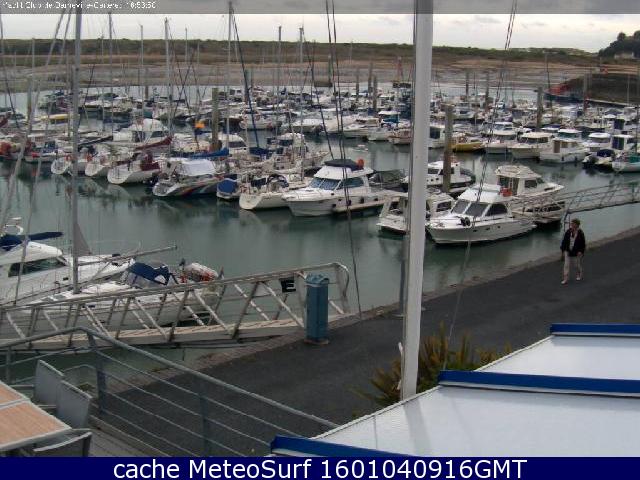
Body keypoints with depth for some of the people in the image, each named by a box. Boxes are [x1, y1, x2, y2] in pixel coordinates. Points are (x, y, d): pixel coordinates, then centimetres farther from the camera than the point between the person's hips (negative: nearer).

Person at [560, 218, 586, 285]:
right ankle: (565, 279, 4)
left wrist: (581, 251, -11)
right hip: (568, 252, 2)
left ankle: (579, 276, 37)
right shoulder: (568, 232, -4)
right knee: (567, 265, 0)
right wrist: (563, 250, -1)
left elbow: (583, 243, -6)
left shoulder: (580, 233, -10)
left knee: (577, 265, 13)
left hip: (576, 252, -2)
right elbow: (564, 241, 2)